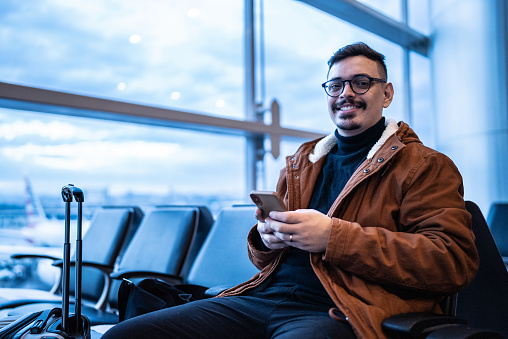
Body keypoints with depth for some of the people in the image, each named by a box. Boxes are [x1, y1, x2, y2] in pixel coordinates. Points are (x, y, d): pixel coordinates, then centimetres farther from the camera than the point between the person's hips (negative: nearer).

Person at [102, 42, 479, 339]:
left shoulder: (425, 166, 7)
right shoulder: (301, 162, 24)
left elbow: (454, 260, -8)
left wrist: (335, 237, -15)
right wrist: (267, 237, 2)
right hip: (263, 296, 5)